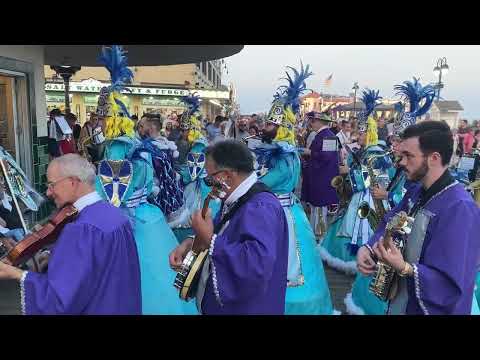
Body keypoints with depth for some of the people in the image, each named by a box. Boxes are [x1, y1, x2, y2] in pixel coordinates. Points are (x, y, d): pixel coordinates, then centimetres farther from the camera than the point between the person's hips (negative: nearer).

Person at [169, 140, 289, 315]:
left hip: (246, 308, -9)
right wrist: (189, 243, -4)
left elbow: (257, 263, -44)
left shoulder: (261, 207, -30)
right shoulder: (235, 199, 3)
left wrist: (209, 239, -32)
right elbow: (220, 233, 16)